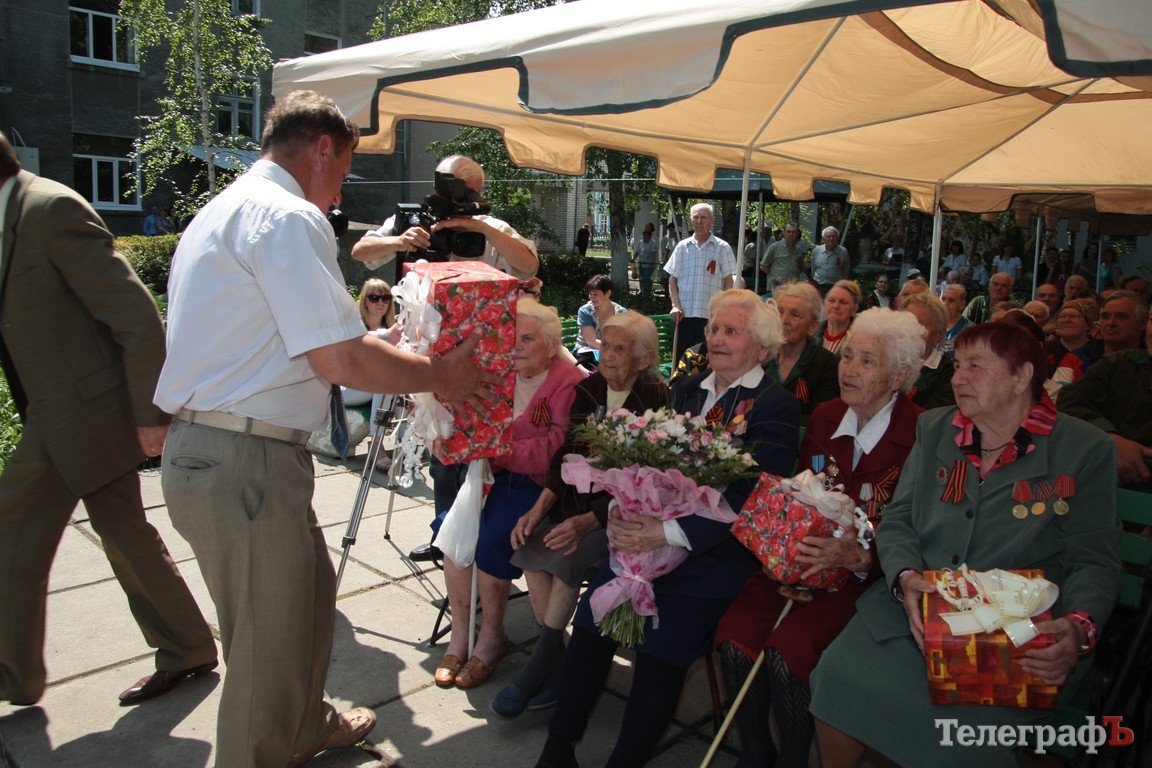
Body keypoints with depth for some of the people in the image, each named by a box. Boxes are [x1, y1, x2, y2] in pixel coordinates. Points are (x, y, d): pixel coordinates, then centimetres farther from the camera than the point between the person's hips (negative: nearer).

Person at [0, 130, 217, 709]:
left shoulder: (51, 208, -15)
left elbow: (135, 313, -20)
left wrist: (150, 413, -19)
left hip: (81, 411, -9)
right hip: (60, 411, 9)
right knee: (124, 533, 14)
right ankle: (187, 650, 26)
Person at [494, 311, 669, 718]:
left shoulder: (656, 402, -13)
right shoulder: (589, 389, 6)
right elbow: (568, 453, 5)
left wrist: (587, 522, -31)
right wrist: (540, 506, -10)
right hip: (579, 497, 6)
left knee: (568, 555, -28)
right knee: (530, 544, -17)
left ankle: (541, 662, -12)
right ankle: (555, 662, -7)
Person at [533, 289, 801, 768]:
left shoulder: (777, 408, -5)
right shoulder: (686, 390, 15)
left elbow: (747, 495, -15)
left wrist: (669, 533, -23)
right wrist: (626, 515, -11)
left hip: (715, 553, -4)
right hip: (654, 536, 5)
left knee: (662, 646, -20)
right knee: (591, 618, -12)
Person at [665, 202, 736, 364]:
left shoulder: (722, 248, 3)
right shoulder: (682, 246, 10)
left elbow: (729, 282, 2)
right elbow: (672, 279, 12)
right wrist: (676, 305, 0)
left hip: (711, 315, -2)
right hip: (684, 314, 3)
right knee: (681, 360, 6)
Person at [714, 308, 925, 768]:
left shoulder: (920, 435, -8)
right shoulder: (825, 417, 9)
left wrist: (857, 557, -26)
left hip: (866, 575, -4)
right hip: (805, 561, 5)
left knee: (786, 652, -28)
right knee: (735, 639, -19)